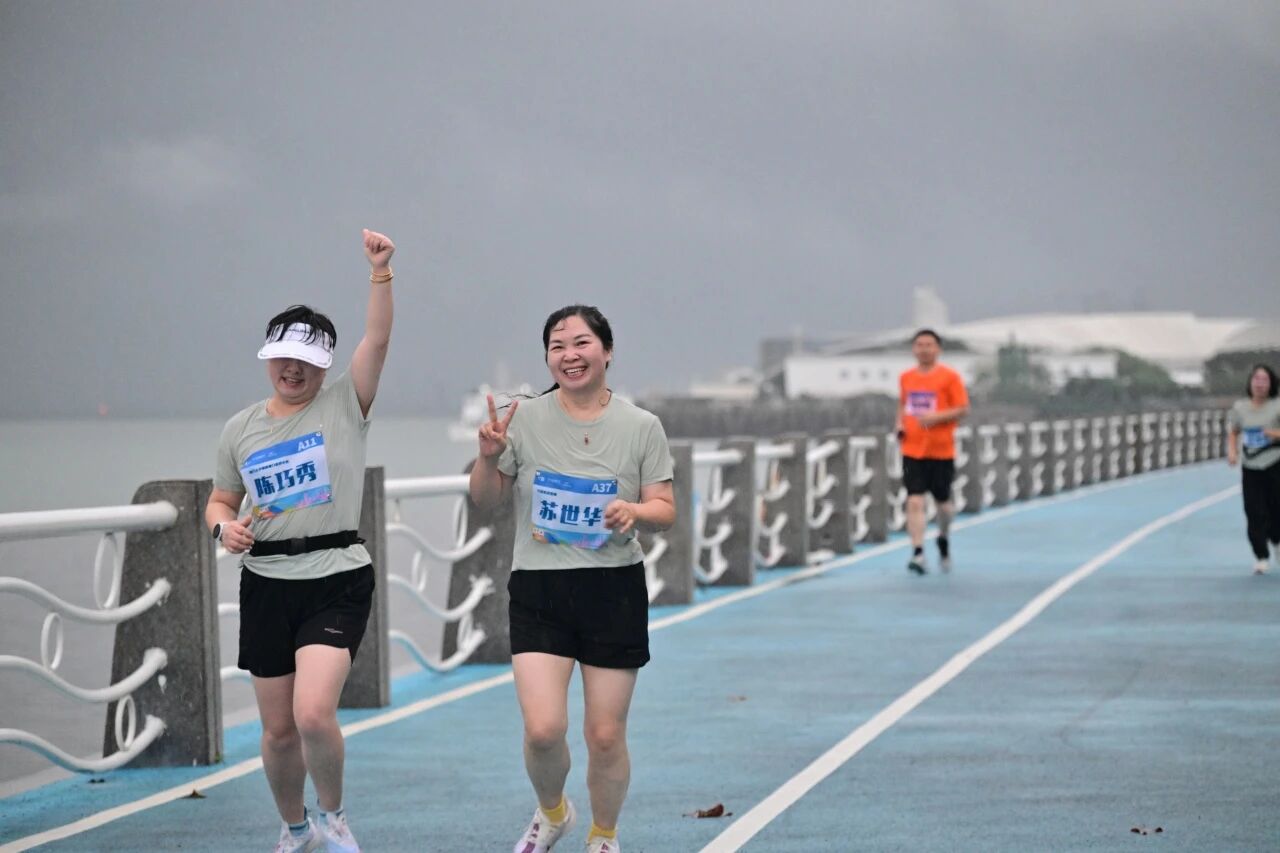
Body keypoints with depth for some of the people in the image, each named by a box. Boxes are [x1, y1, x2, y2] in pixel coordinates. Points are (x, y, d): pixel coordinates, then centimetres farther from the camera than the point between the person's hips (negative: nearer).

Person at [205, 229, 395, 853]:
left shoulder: (344, 406, -1)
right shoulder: (240, 428, 9)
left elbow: (378, 339, -14)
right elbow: (220, 501, 18)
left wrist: (380, 271, -25)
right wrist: (224, 526, -5)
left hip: (338, 581, -4)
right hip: (266, 584, 4)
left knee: (313, 714, -21)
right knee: (279, 730, 8)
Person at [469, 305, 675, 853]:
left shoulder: (641, 427, 1)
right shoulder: (524, 420, 0)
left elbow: (665, 510, 3)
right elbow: (485, 500, 8)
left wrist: (636, 511, -19)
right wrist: (490, 456, -12)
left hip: (614, 588, 0)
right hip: (538, 588, 0)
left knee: (606, 735, 4)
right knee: (543, 729, -13)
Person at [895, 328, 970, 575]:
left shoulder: (949, 377, -5)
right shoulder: (906, 377, 8)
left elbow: (963, 409, -7)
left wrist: (937, 416, -20)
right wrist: (899, 424, 3)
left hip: (941, 450, -2)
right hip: (912, 450, 2)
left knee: (942, 501, 10)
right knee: (914, 501, -11)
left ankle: (943, 538, 39)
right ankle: (918, 554, -15)